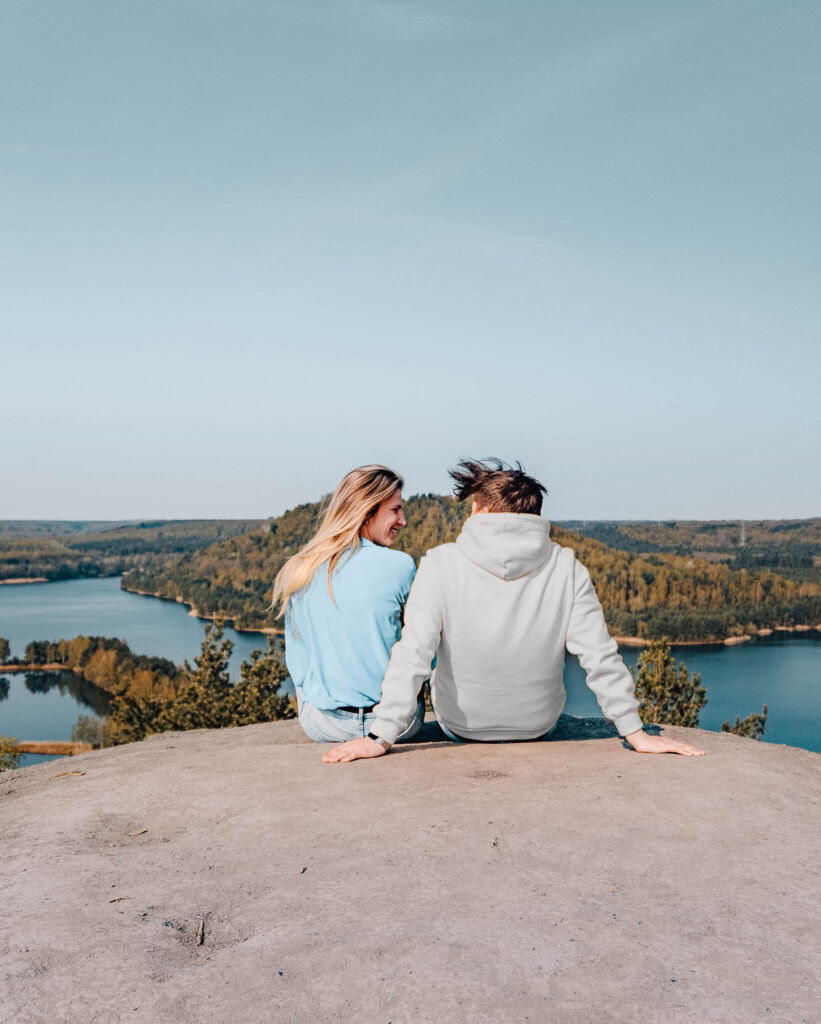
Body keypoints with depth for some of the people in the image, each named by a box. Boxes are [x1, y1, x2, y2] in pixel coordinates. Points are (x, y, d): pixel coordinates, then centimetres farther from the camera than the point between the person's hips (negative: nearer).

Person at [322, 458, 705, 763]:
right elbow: (601, 658, -16)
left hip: (459, 727, -1)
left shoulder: (441, 564, -22)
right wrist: (635, 732, -8)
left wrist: (380, 737, -23)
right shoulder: (567, 568, -17)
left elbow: (412, 656, -27)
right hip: (539, 727, 2)